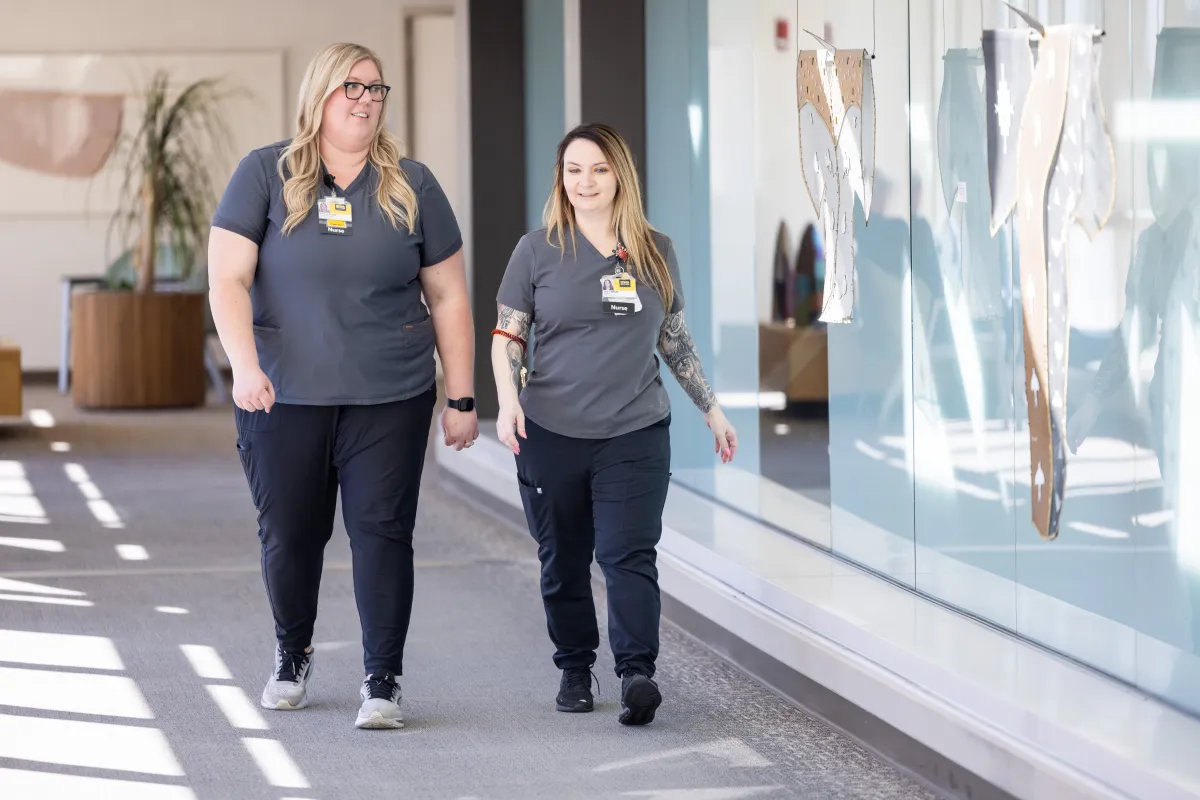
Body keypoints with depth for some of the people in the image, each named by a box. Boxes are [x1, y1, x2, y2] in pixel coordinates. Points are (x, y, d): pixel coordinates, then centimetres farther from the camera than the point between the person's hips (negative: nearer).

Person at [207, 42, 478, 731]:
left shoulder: (412, 186, 6)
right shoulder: (266, 175, 2)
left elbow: (448, 298, 9)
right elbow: (228, 279, -4)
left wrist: (462, 400, 6)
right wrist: (245, 366, -19)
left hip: (390, 399, 0)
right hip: (283, 397, 0)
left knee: (382, 531, -6)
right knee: (289, 535, 8)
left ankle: (384, 680, 1)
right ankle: (292, 658, 32)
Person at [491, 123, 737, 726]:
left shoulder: (655, 253, 9)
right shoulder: (538, 250, 3)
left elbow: (675, 339, 18)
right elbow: (506, 336, 4)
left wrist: (711, 408, 18)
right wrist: (508, 401, -12)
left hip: (635, 434, 0)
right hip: (551, 434, 0)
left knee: (629, 557, -12)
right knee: (563, 563, 7)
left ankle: (636, 674, -18)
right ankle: (574, 670, 21)